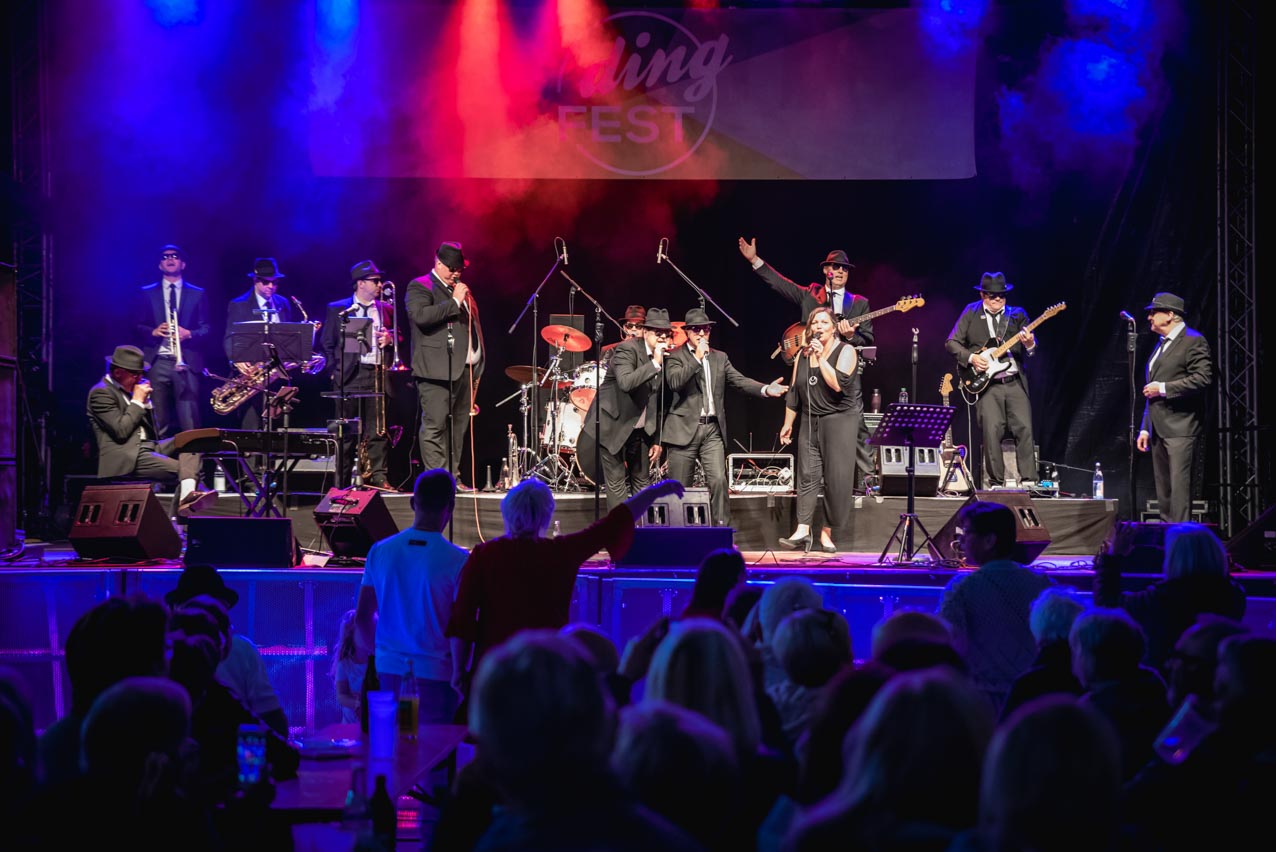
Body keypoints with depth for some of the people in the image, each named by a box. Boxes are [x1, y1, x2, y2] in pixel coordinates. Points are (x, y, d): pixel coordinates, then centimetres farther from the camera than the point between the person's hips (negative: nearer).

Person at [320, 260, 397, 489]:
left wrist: (390, 338, -2)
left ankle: (377, 476, 1)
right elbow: (327, 344, 7)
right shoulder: (337, 309, 7)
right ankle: (342, 481, 0)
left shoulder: (386, 309, 15)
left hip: (378, 374, 3)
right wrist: (336, 370, -3)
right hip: (350, 375, -3)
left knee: (376, 430, 0)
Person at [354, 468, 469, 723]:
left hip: (389, 669, 4)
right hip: (434, 675, -4)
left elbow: (362, 617, 5)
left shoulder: (379, 551, 0)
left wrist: (368, 652, 22)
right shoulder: (457, 561, -13)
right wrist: (458, 674, -3)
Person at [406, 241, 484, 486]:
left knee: (458, 428, 7)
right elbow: (420, 315, -20)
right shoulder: (420, 286, -1)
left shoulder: (461, 289, 23)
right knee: (435, 427, -10)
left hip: (465, 370, 8)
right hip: (437, 371, -8)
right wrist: (454, 302, -16)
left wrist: (477, 368, 23)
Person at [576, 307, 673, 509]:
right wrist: (655, 363, -37)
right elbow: (625, 382, -36)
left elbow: (659, 403, 11)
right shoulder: (627, 350, -17)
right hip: (612, 425, -7)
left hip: (640, 430, 7)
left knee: (642, 483, 9)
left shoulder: (665, 359, 5)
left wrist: (657, 440, 10)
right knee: (617, 485, -6)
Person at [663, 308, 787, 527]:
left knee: (718, 481, -10)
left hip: (713, 429, 3)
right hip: (684, 429, -3)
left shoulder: (720, 358, 15)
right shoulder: (675, 356, 2)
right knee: (680, 487, 2)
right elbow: (674, 382, -16)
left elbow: (740, 381, 5)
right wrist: (697, 358, -18)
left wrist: (766, 389, -13)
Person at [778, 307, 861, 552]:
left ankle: (827, 532, 3)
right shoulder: (803, 355, 10)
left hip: (840, 419, -4)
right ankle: (802, 531, -10)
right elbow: (794, 393, 16)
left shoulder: (845, 351, -5)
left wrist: (821, 358, -19)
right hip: (810, 421, 4)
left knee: (837, 478, -5)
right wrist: (788, 424, 15)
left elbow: (838, 384, -20)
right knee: (807, 474, -5)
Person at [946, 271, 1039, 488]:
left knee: (1025, 429, -8)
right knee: (992, 430, -10)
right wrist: (971, 358, -10)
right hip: (985, 384, -2)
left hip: (1015, 382, 2)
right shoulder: (970, 313, 7)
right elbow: (952, 343, 5)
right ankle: (996, 483, -4)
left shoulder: (1018, 315, 11)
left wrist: (1030, 345, -16)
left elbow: (1032, 351, 8)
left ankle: (1028, 481, -4)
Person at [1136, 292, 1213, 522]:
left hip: (1180, 427, -9)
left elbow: (1203, 378, -17)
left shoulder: (1193, 341, -6)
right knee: (1163, 489, 9)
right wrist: (1145, 428, 20)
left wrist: (1163, 389, -16)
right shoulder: (1161, 345, 22)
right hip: (1159, 429, 9)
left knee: (1179, 485, -14)